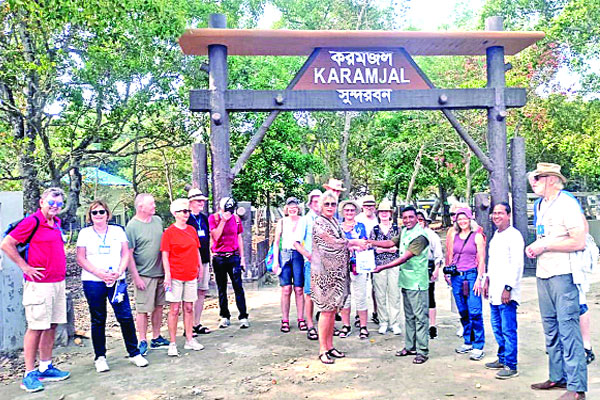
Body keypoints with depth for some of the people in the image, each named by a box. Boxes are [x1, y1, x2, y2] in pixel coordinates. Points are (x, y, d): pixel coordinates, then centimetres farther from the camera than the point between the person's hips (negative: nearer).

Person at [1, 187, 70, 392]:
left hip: (58, 282, 8)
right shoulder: (32, 221, -11)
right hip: (39, 283, -8)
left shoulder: (56, 222, 12)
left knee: (51, 326, 12)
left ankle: (45, 368, 22)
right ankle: (29, 374, 7)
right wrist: (25, 267, -11)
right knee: (36, 327, -2)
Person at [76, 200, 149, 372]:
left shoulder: (118, 231, 10)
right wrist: (99, 273, -12)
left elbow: (126, 253, 7)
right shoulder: (85, 233, 6)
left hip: (117, 280, 1)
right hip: (93, 282, -1)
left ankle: (134, 353, 9)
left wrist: (119, 271, -9)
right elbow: (81, 258, 1)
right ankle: (100, 357, 17)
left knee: (125, 316, -3)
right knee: (98, 320, 6)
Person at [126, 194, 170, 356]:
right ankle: (142, 342, 11)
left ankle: (156, 338, 24)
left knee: (158, 306, 13)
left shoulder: (158, 220, 8)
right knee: (143, 309, 0)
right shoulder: (132, 226, -12)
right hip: (144, 275, -6)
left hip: (160, 272, 6)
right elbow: (129, 254, -12)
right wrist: (136, 277, -14)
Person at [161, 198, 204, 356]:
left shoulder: (192, 230, 10)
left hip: (191, 275, 5)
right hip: (175, 276, -5)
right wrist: (167, 275, -13)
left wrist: (199, 268, 15)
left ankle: (189, 340, 19)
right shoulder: (169, 232, -6)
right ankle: (172, 344, 7)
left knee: (189, 308, 10)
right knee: (174, 309, -1)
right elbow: (165, 256, -7)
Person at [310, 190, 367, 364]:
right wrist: (354, 242, -7)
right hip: (324, 272, -8)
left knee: (333, 310, 12)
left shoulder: (335, 222, 15)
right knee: (327, 310, -5)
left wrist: (353, 245, 2)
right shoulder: (319, 223, -10)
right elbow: (333, 243, -15)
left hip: (337, 272, 8)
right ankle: (323, 350, 4)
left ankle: (330, 346, 21)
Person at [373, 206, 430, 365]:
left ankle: (422, 351, 5)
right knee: (409, 316, 16)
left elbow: (405, 258, -21)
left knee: (420, 316, -2)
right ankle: (410, 347, 27)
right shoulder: (404, 232, 10)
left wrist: (383, 267, -21)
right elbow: (391, 243, 15)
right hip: (406, 280, 9)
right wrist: (371, 242, 2)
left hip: (417, 282, -9)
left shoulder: (420, 236, -17)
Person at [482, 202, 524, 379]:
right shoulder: (496, 235, 17)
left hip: (506, 292, -9)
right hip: (494, 291, 9)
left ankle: (511, 366, 3)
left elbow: (517, 264, -16)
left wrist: (508, 288, -19)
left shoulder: (514, 235, -11)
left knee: (508, 330, -4)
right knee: (497, 328, 16)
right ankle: (502, 359, 28)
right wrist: (488, 280, 20)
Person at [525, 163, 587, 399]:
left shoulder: (567, 204, -11)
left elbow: (579, 242, -18)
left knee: (568, 329, -7)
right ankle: (558, 377, 26)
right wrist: (533, 247, 6)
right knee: (551, 329, 14)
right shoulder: (541, 205, 15)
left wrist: (545, 246, -16)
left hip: (563, 275, -9)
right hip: (543, 274, 9)